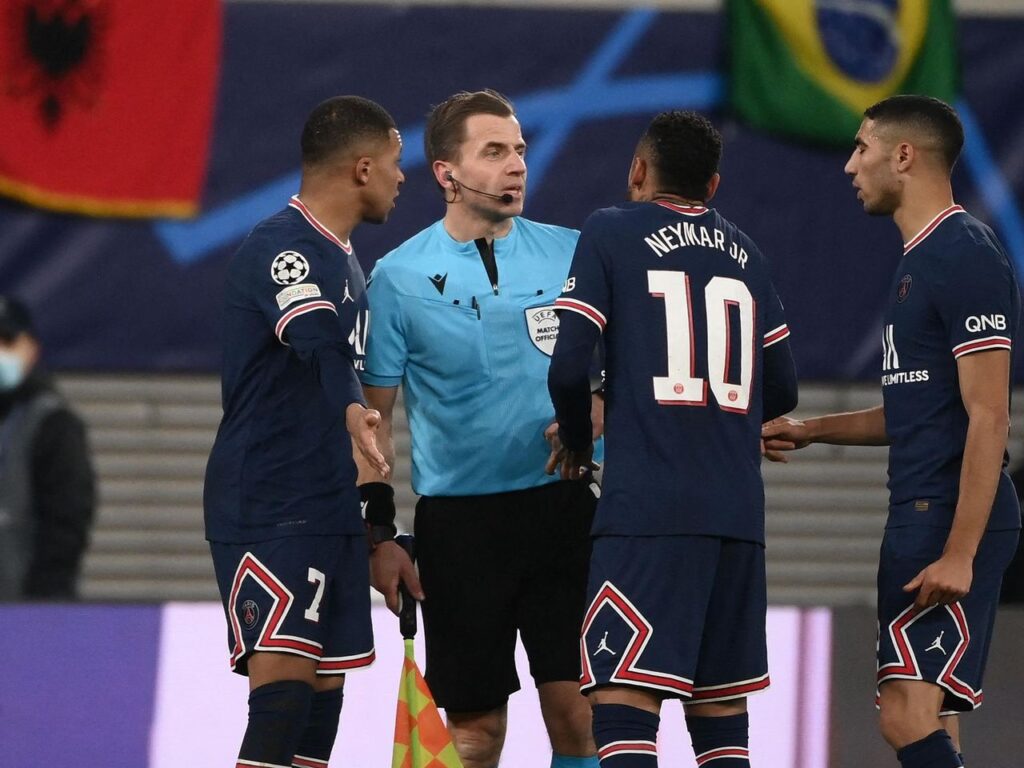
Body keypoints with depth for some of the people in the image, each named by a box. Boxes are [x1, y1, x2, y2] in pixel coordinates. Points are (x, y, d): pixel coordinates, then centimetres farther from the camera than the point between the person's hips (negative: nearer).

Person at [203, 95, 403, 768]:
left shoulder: (341, 255, 18)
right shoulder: (282, 247, -14)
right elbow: (318, 340, -35)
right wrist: (352, 412, -54)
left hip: (332, 506, 10)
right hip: (267, 510, -10)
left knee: (324, 688, 7)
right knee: (283, 683, -18)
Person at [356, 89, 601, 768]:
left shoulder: (570, 254, 4)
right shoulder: (399, 277, 1)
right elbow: (373, 415, 5)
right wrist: (380, 533, -1)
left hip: (562, 506, 1)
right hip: (458, 518, 0)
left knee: (575, 708, -8)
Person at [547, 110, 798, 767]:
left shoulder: (611, 233, 3)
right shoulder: (744, 252, 17)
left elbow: (568, 366, -5)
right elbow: (781, 392, 19)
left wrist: (577, 441, 14)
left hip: (647, 510, -5)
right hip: (739, 512, 5)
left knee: (624, 707, -12)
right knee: (721, 715, 12)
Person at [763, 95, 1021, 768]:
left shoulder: (966, 255, -13)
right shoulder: (920, 258, 18)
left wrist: (959, 552, -23)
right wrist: (813, 431, 22)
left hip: (951, 520, -10)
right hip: (916, 515, 10)